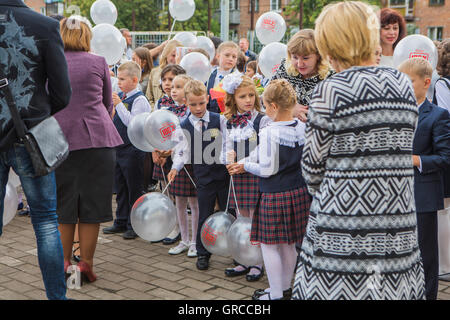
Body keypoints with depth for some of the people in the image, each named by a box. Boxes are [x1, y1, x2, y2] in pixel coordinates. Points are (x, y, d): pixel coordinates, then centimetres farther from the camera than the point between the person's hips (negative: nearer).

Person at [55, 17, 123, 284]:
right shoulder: (98, 63, 2)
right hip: (97, 139, -1)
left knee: (62, 203, 13)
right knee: (91, 202, 6)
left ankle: (64, 262, 18)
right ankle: (86, 264, 9)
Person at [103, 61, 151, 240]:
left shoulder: (139, 100, -14)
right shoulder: (120, 96, 10)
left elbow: (132, 123, -23)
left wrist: (118, 105, -22)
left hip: (133, 150, -8)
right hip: (118, 148, 8)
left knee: (134, 188, 2)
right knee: (120, 187, 16)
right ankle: (121, 222, 27)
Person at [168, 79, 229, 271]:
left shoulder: (219, 120, -2)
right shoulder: (184, 127, 0)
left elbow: (227, 144, -2)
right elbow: (182, 151, 0)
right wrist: (176, 168, -16)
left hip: (223, 174, 0)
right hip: (203, 177, 0)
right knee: (204, 216, 6)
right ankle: (202, 253, 19)